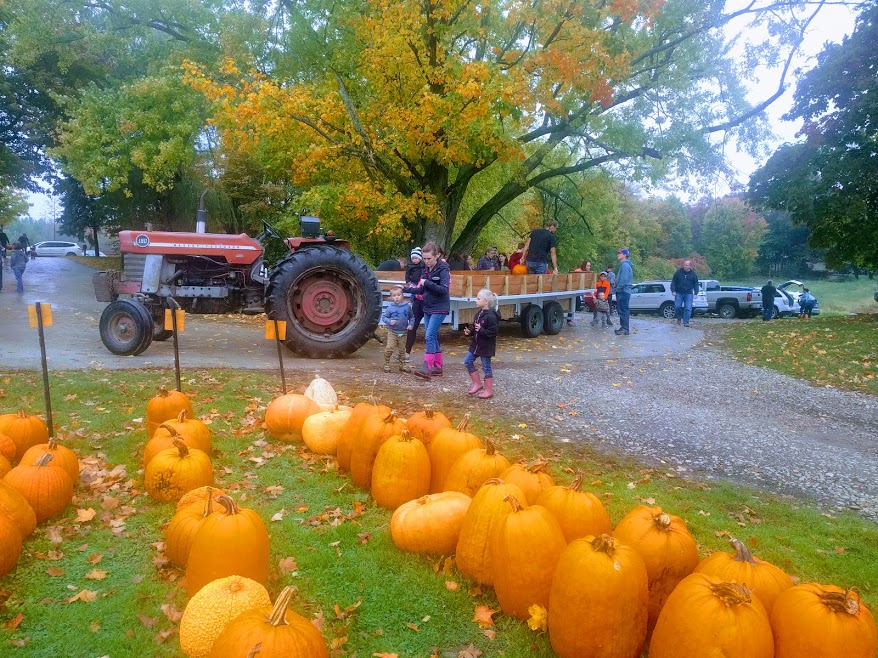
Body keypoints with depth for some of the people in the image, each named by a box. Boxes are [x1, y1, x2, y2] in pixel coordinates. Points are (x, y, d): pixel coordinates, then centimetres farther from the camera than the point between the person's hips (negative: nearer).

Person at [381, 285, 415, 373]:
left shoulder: (407, 306, -2)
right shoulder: (390, 307, -8)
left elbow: (411, 317, 10)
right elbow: (384, 317, -3)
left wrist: (411, 324, -5)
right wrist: (389, 321, -20)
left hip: (403, 332, 2)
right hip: (392, 332, -2)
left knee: (402, 349, 13)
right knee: (389, 348, -10)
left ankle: (403, 365, 25)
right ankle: (386, 364, 5)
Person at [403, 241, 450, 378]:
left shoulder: (443, 270, -12)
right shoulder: (426, 269, 9)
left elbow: (444, 289, -23)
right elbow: (421, 290, 13)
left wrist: (427, 283, -26)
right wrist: (405, 289, 3)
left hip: (439, 308, -8)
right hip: (428, 308, 8)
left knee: (430, 336, -15)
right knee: (433, 337, 10)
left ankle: (427, 367, -15)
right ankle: (437, 367, 18)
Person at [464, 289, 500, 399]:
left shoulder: (491, 316, -20)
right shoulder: (479, 314, 7)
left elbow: (493, 332, -23)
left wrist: (481, 330, -33)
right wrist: (470, 331, 0)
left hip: (486, 346, -9)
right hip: (476, 344, 9)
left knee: (486, 367, 1)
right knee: (468, 361, 10)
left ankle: (489, 390, 13)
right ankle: (477, 384, 21)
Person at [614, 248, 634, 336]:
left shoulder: (625, 265, -14)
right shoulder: (623, 265, 18)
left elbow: (624, 279, -21)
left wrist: (618, 288, -14)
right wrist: (617, 288, 16)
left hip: (623, 291, -10)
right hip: (622, 291, 10)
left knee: (623, 311, -8)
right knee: (623, 310, 13)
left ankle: (625, 329, -7)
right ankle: (623, 327, 18)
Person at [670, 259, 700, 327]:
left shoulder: (693, 274, 4)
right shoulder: (678, 272, 0)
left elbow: (696, 284, 9)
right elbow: (673, 282, 4)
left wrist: (695, 293, -1)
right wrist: (673, 290, -6)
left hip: (689, 294, 0)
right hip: (679, 293, 0)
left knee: (688, 308, -6)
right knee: (677, 306, -4)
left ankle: (686, 322, 0)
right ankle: (678, 318, 22)